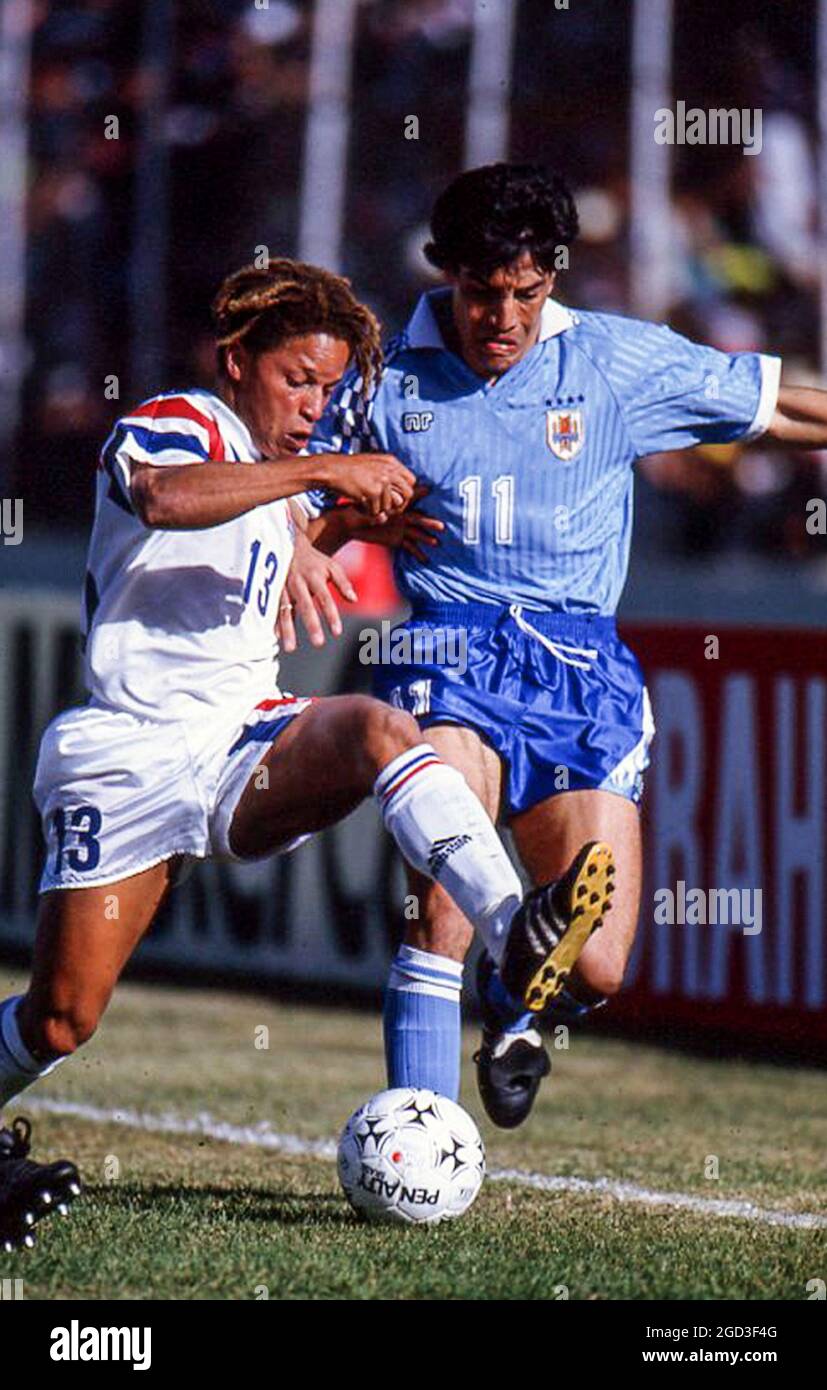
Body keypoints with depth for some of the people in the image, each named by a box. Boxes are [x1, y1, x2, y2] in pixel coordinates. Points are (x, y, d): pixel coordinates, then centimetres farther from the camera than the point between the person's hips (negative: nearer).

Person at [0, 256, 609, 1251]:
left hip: (250, 746, 5)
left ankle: (514, 936, -47)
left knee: (377, 726, -29)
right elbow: (160, 497, -33)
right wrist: (322, 472, -36)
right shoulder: (178, 424, -6)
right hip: (131, 755, -5)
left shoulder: (280, 474, 19)